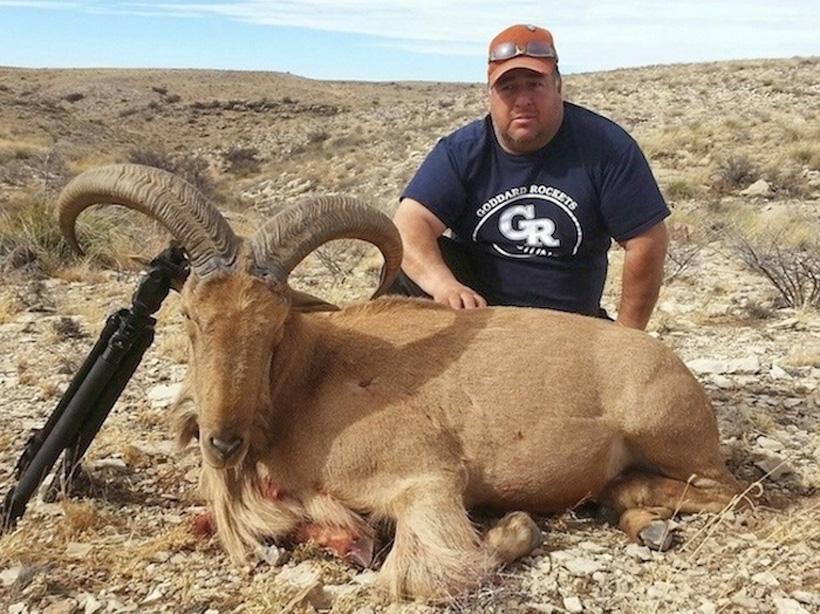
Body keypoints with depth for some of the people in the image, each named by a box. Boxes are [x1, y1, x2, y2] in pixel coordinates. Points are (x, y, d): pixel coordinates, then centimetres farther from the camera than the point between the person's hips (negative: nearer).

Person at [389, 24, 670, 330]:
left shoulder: (605, 147, -11)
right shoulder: (461, 151, -8)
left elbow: (647, 240, -9)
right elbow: (410, 225, -21)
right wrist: (444, 285, -42)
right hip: (472, 304, 0)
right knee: (408, 267, -23)